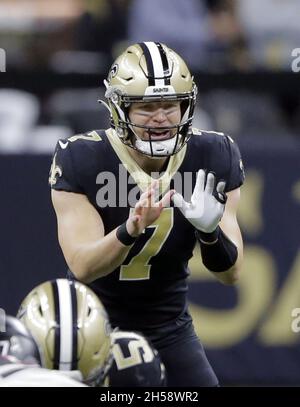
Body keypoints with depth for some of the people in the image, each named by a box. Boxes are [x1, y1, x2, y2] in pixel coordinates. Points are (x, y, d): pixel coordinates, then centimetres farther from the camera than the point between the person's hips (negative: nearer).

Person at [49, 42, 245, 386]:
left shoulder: (213, 158, -9)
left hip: (169, 328, 3)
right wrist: (131, 230, -45)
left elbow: (230, 274, -10)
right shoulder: (81, 159, -17)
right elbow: (82, 267, -25)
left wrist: (209, 232, -33)